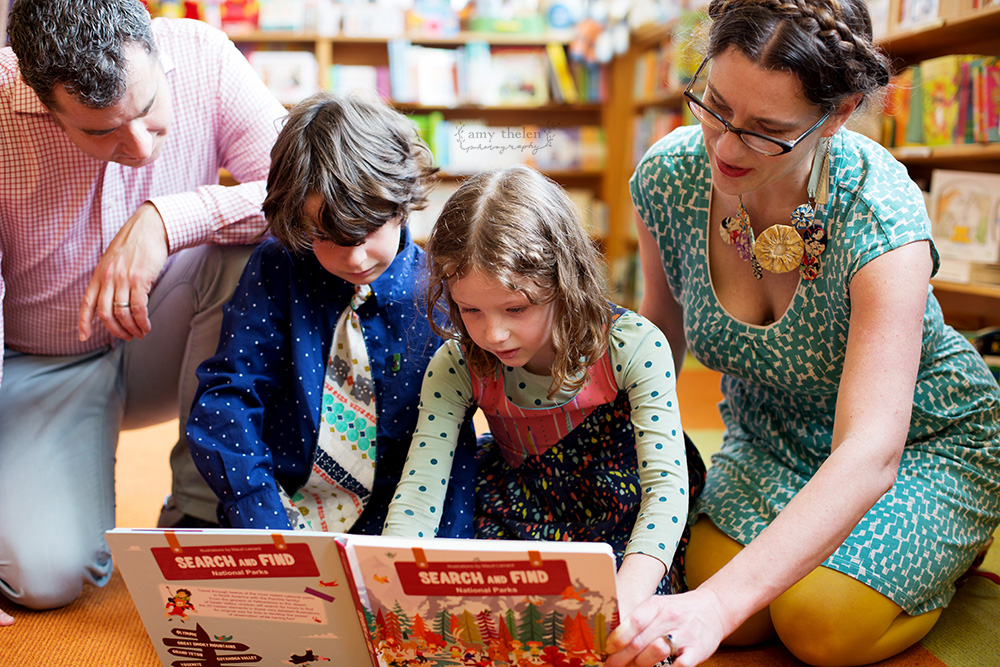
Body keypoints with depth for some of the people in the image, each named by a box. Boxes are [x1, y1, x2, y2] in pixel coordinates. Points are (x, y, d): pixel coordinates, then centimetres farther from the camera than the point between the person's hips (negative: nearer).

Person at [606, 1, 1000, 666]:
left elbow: (870, 454, -43)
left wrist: (720, 602, -53)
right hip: (772, 435, 4)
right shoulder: (668, 175, -19)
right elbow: (664, 318, 2)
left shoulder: (879, 208, -34)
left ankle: (944, 550, 11)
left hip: (924, 442, -3)